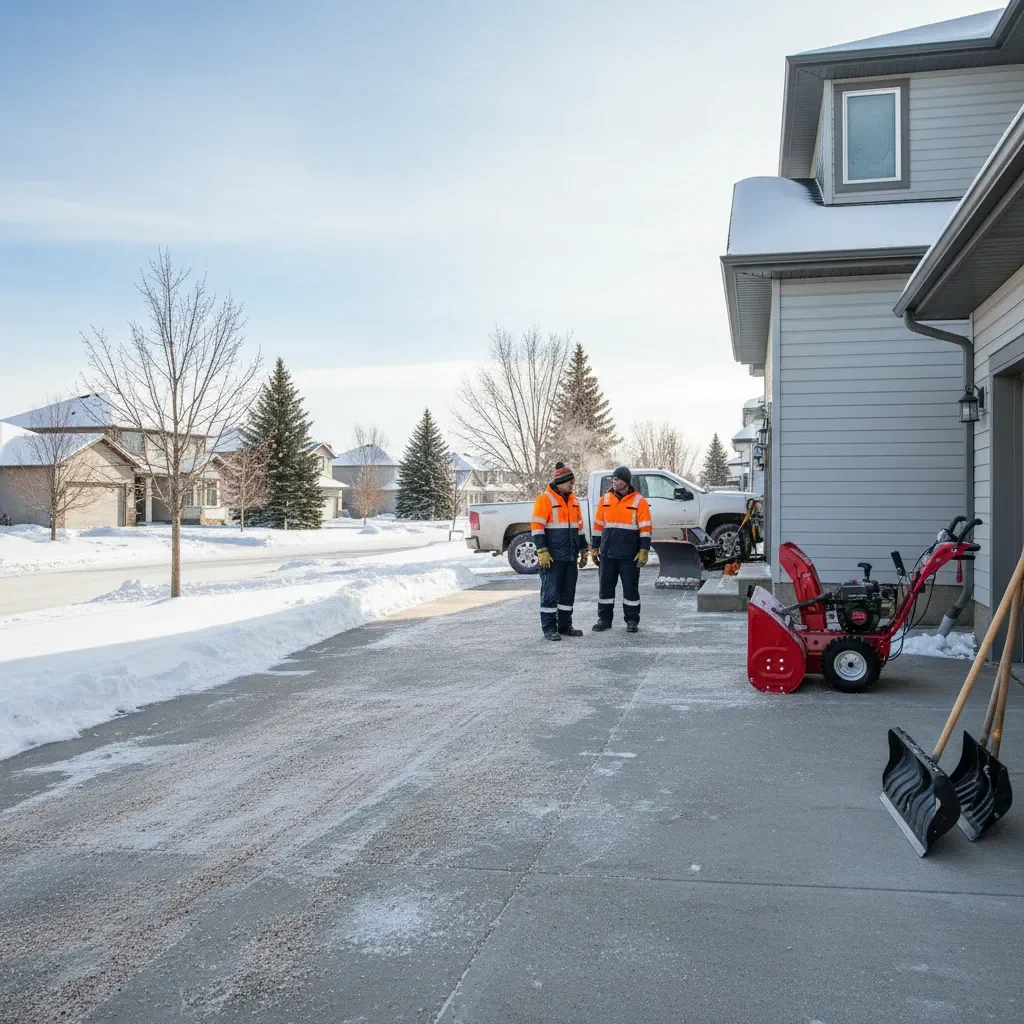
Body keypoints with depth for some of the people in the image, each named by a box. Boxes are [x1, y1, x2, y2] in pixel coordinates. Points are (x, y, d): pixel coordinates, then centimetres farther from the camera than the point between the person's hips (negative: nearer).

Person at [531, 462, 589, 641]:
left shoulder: (573, 500, 14)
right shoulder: (544, 499, -9)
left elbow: (579, 526, 21)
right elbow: (537, 527, -13)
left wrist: (583, 550, 18)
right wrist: (542, 551, -19)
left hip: (571, 556, 7)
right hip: (552, 557, -7)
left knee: (568, 592, 11)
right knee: (550, 592, -3)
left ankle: (565, 626, 20)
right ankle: (549, 628, 3)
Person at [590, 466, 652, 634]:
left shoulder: (639, 501, -4)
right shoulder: (605, 499, 7)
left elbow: (645, 528, -6)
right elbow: (598, 525, 12)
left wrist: (644, 551, -12)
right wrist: (595, 548, 11)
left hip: (629, 554, -3)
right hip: (607, 553, 4)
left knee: (630, 587, 3)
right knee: (605, 586, 7)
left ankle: (632, 620, 12)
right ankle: (604, 619, 17)